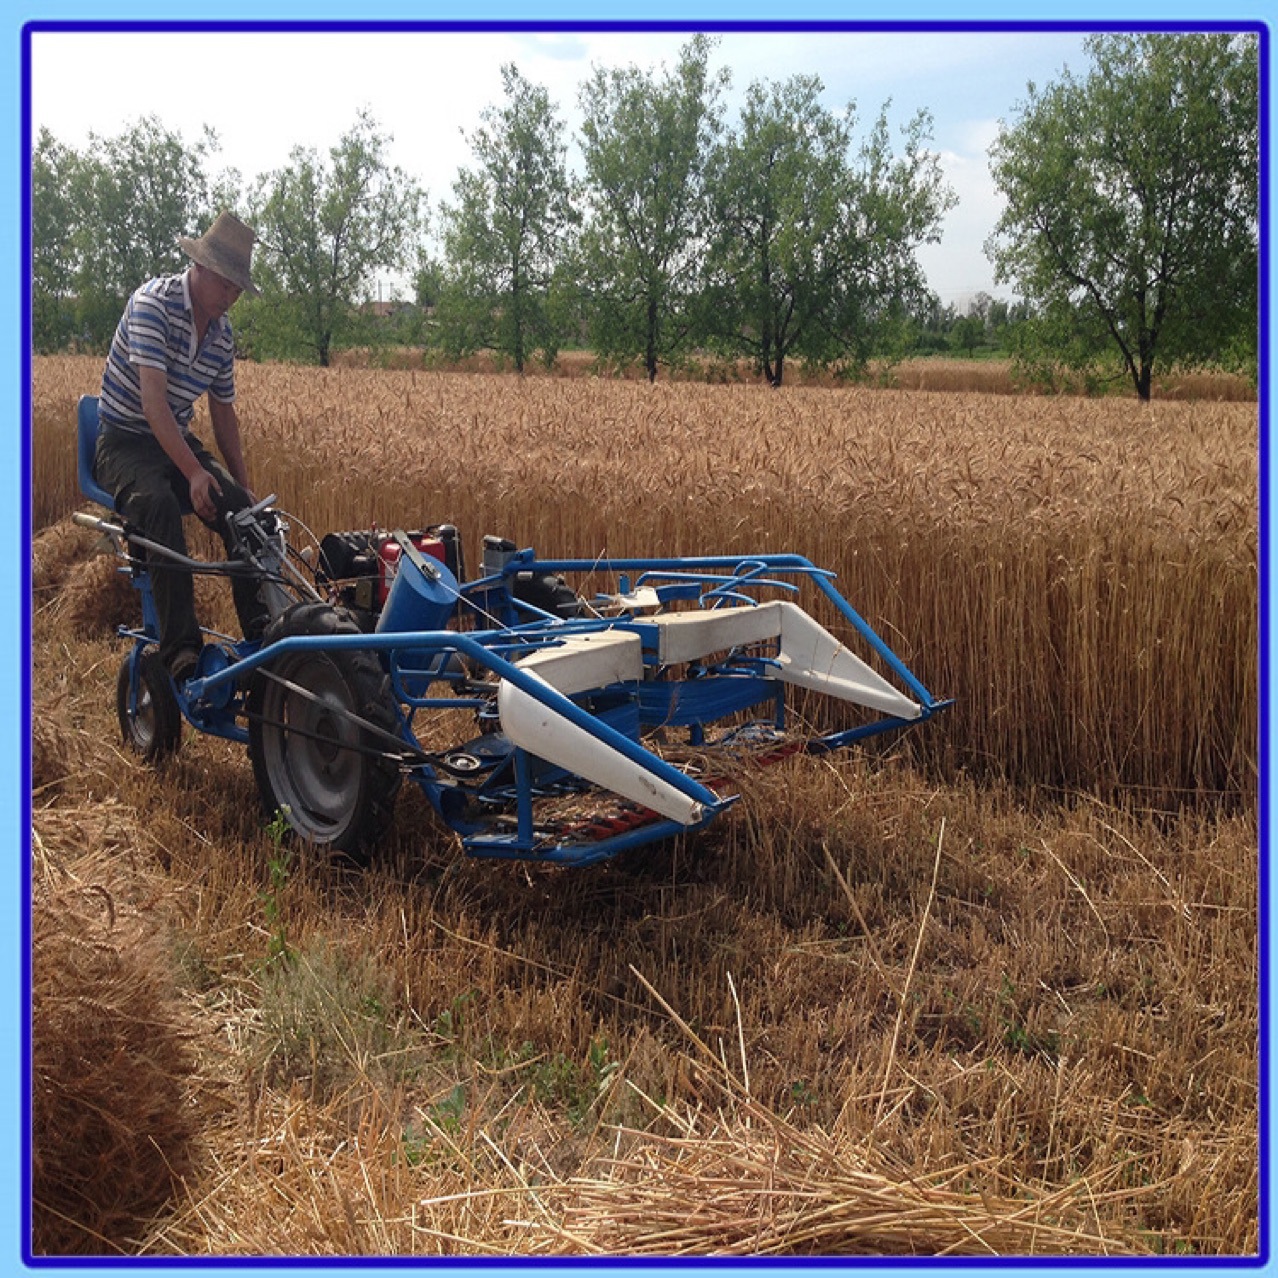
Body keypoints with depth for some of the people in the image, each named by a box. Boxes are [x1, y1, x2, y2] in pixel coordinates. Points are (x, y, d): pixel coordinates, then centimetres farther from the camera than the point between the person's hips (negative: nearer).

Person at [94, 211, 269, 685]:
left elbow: (223, 411, 14)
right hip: (122, 441, -6)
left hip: (177, 440, 6)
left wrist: (243, 484, 6)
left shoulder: (222, 333, 5)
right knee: (160, 505, -36)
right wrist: (193, 473, -33)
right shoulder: (152, 303, -16)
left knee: (241, 508, -21)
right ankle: (181, 647, -41)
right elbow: (153, 398, -26)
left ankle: (262, 631, -19)